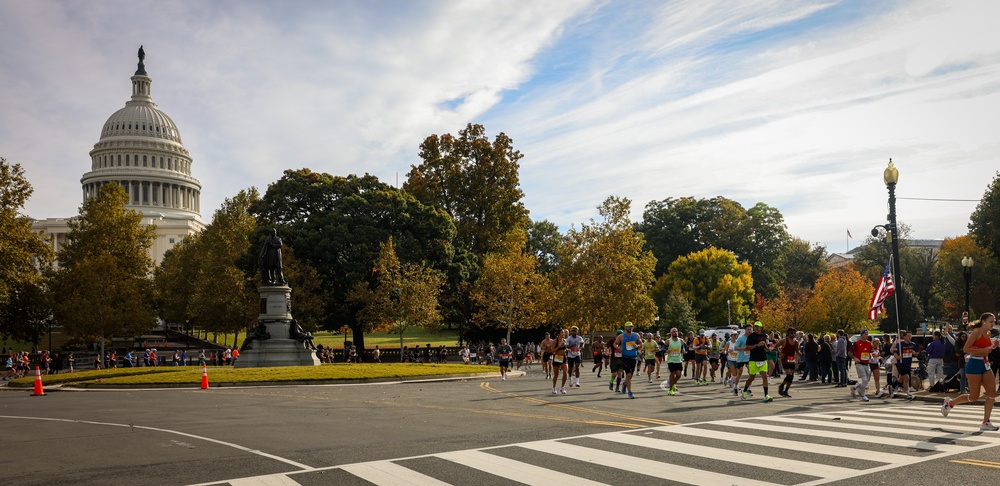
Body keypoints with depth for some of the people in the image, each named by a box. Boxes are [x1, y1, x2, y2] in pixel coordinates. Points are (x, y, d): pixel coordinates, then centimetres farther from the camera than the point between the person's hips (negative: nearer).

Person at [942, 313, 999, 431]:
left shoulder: (988, 334, 12)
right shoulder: (977, 332, -12)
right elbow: (966, 349, -19)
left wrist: (992, 347, 6)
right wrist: (983, 350, -23)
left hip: (985, 365, 8)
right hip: (974, 365, -8)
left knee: (992, 393, -3)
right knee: (974, 397, -2)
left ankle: (986, 423, 2)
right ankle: (949, 403, 21)